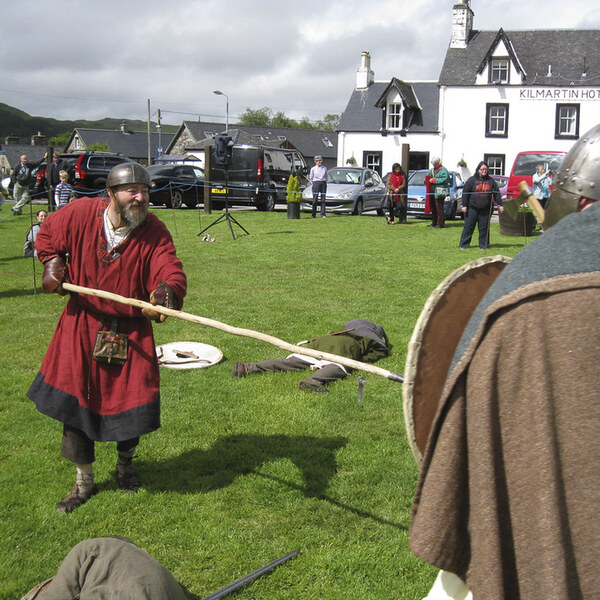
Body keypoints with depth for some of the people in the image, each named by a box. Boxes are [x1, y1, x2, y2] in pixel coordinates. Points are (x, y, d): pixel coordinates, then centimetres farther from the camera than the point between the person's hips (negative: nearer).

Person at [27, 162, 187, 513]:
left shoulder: (155, 231, -11)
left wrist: (166, 292, -45)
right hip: (82, 326, 1)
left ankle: (126, 463, 38)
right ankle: (84, 481, 26)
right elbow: (47, 236, 11)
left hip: (131, 331, -1)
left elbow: (172, 272, -24)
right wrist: (52, 264, -4)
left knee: (135, 402, 3)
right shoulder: (80, 214, -9)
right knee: (74, 397, 5)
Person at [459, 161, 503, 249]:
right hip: (472, 208, -2)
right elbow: (465, 193, 1)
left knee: (484, 227, 4)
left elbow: (496, 193, 11)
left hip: (486, 209, 2)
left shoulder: (491, 180, 9)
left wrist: (500, 204, 5)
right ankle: (464, 245, 6)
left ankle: (484, 245, 13)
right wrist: (464, 205, -5)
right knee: (468, 226, -1)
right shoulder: (472, 180, 2)